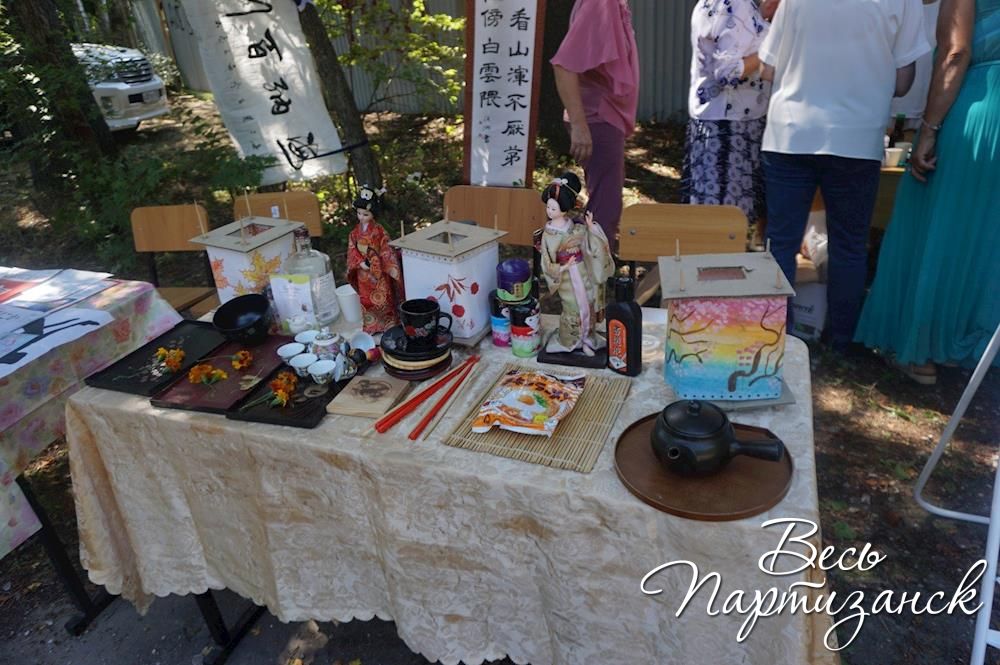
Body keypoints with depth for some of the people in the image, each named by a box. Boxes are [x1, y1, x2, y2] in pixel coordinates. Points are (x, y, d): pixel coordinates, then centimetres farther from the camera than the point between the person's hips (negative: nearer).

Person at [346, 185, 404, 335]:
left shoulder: (379, 231, -11)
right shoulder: (355, 232, 0)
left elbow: (386, 250, -10)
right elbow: (352, 250, 0)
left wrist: (391, 267, -18)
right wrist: (360, 263, -15)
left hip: (379, 271, -3)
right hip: (363, 273, 4)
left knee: (383, 300, 5)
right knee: (367, 301, 11)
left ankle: (389, 324, 19)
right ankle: (370, 326, 24)